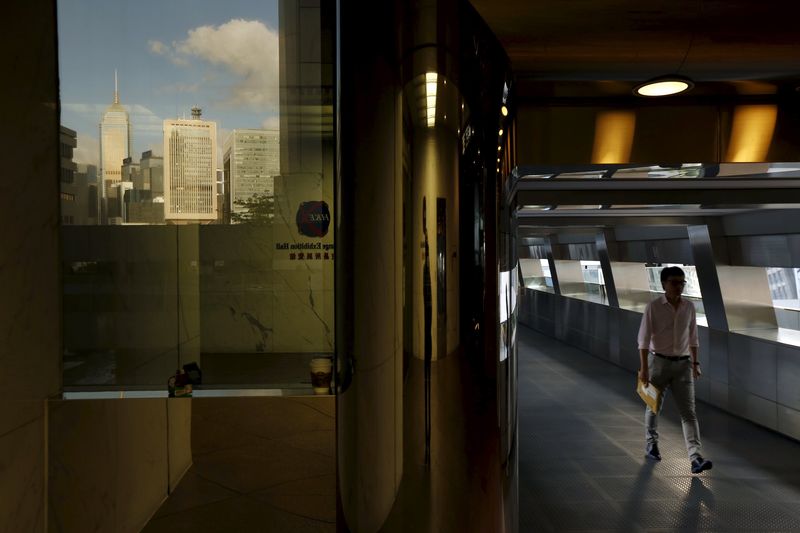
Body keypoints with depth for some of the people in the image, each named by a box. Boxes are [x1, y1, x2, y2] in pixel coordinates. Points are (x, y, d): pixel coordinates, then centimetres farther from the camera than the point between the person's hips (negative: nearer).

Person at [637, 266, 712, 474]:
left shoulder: (689, 307, 2)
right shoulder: (653, 307, -10)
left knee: (688, 411, -5)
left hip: (683, 364, 3)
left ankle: (695, 457, -9)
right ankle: (651, 443, 35)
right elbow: (644, 338, -11)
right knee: (654, 406, 13)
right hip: (659, 361, -2)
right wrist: (644, 368, -15)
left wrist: (695, 362, 10)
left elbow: (693, 337, 12)